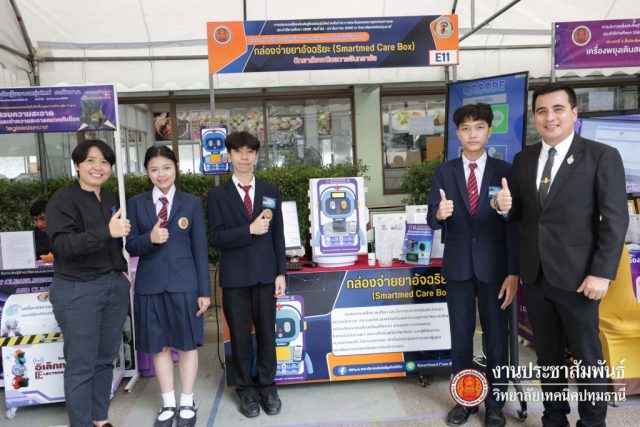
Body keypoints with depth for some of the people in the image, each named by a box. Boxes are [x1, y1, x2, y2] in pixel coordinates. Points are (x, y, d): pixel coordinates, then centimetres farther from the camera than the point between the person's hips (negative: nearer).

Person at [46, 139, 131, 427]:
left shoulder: (111, 200, 11)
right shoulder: (62, 200, -8)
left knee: (105, 359, 14)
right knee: (81, 365, 2)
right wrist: (107, 232, -31)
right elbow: (63, 244, -21)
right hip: (78, 291, -6)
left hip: (115, 287, 6)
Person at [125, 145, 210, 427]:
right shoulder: (136, 204, 5)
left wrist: (204, 290, -3)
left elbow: (200, 249, 0)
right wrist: (149, 239, -20)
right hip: (150, 284, 2)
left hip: (184, 283, -1)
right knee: (159, 346, 10)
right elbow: (131, 247, 3)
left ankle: (187, 403, 24)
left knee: (187, 343, 7)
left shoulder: (192, 203, 1)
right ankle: (168, 404, 26)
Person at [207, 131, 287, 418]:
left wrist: (281, 272, 1)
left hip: (265, 274, 2)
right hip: (235, 276, -1)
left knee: (267, 333, 9)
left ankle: (267, 386, 26)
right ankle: (245, 389, 24)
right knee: (239, 335, 8)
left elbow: (278, 235, 6)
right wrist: (249, 230, -19)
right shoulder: (217, 195, 1)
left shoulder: (270, 192, 7)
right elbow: (216, 237, -7)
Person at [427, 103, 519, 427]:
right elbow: (432, 221, -3)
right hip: (458, 266, 1)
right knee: (460, 337, 12)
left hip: (493, 266, -1)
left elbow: (513, 224, -4)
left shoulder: (504, 171, -2)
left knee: (496, 338, 10)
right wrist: (439, 213, -27)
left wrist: (513, 272, -9)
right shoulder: (444, 172, 1)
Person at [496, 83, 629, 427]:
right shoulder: (523, 159, 8)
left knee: (586, 356, 11)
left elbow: (615, 220, -9)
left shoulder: (602, 156, -5)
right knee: (547, 353, 17)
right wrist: (506, 206, -11)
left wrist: (602, 273, -14)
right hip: (534, 275, 4)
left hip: (576, 276, -4)